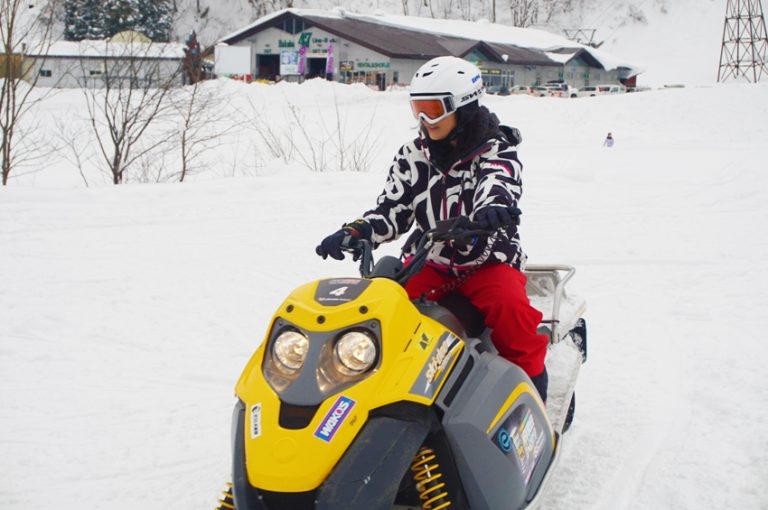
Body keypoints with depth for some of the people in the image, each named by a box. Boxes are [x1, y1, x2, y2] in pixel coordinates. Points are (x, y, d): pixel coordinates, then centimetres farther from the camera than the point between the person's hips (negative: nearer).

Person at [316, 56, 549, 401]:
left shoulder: (496, 152, -5)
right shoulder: (413, 156, 6)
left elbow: (499, 182, -28)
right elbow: (392, 210, 6)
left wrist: (495, 204, -53)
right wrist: (354, 232, -13)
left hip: (489, 261, -3)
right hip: (429, 262, 4)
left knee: (511, 307, -31)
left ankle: (531, 383, -13)